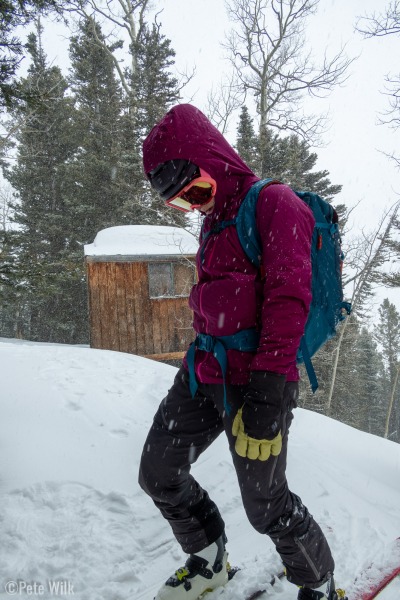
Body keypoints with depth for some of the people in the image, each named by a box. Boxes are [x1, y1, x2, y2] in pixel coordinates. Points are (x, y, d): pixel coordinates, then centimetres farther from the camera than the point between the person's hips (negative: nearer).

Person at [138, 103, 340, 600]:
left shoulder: (274, 202, -8)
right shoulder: (215, 219, 19)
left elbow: (289, 295, -18)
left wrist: (269, 384, -24)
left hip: (256, 377, -8)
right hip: (204, 369, 9)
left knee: (265, 504, 1)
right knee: (158, 474, 11)